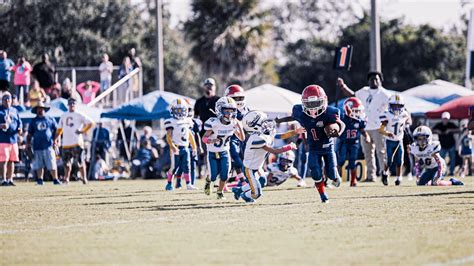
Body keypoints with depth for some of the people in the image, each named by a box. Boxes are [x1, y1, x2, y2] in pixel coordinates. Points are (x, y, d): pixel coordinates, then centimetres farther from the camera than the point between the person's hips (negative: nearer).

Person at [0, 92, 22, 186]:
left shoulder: (14, 111, 18)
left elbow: (19, 122, 21)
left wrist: (19, 128, 0)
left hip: (13, 139, 6)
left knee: (12, 161, 8)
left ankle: (10, 179, 14)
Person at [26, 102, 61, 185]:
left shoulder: (50, 119, 9)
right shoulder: (33, 121, 13)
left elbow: (56, 131, 11)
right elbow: (29, 134, 15)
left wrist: (55, 141, 1)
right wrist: (28, 144, 6)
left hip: (48, 146, -2)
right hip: (37, 146, 2)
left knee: (52, 165, -6)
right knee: (39, 165, 2)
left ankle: (55, 179, -1)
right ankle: (40, 180, 9)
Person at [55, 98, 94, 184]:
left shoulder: (79, 115, 3)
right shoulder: (63, 116, 17)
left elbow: (90, 123, -1)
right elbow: (59, 129, 21)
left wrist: (83, 131, -8)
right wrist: (56, 138, 9)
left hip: (77, 142, -4)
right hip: (66, 143, 4)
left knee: (80, 161, -8)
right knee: (66, 162, 7)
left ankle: (84, 178, -3)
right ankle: (66, 178, 17)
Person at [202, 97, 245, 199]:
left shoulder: (233, 124, -12)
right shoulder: (213, 123, -27)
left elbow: (242, 138, -3)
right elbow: (204, 138, -26)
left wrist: (239, 126, -18)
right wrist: (211, 140, -48)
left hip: (224, 152, 3)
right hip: (212, 153, -3)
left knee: (224, 174, -10)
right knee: (214, 176, -6)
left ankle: (220, 192, 16)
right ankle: (208, 181, 32)